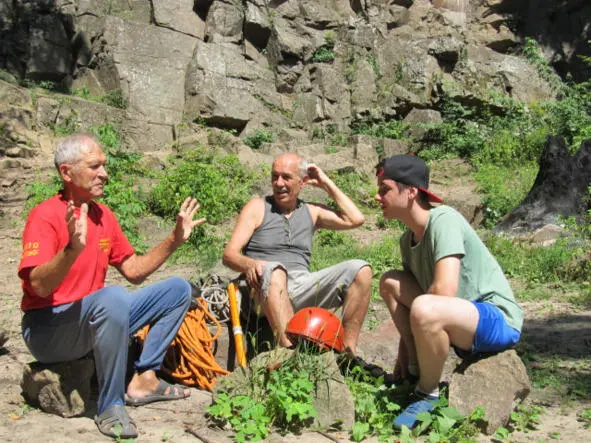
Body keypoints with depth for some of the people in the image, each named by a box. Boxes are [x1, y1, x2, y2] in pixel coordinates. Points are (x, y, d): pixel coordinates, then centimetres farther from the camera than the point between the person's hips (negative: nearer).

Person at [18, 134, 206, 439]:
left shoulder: (104, 215, 6)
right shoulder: (45, 216, -16)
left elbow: (134, 271, 12)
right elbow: (39, 286, -26)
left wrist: (175, 239, 2)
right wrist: (73, 248, -43)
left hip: (95, 320, 8)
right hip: (48, 330, -8)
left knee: (178, 289, 6)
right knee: (113, 297, -39)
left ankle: (143, 379, -2)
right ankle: (110, 407, -24)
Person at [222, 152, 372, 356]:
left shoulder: (311, 212, 21)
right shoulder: (257, 207, 9)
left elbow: (355, 219, 8)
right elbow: (229, 255, -1)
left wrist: (326, 183, 14)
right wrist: (249, 264, -25)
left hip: (302, 289, 4)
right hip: (267, 289, -4)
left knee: (360, 269, -15)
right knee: (275, 271, -38)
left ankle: (349, 352, -16)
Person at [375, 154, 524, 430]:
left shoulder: (443, 220, -21)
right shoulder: (408, 239, 5)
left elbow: (444, 291, -31)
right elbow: (410, 294, 11)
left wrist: (420, 312, -11)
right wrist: (403, 354, 6)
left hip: (499, 320, -9)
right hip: (464, 317, 9)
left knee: (424, 309, -35)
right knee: (390, 283, 4)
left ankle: (428, 394, -10)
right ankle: (416, 371, 6)